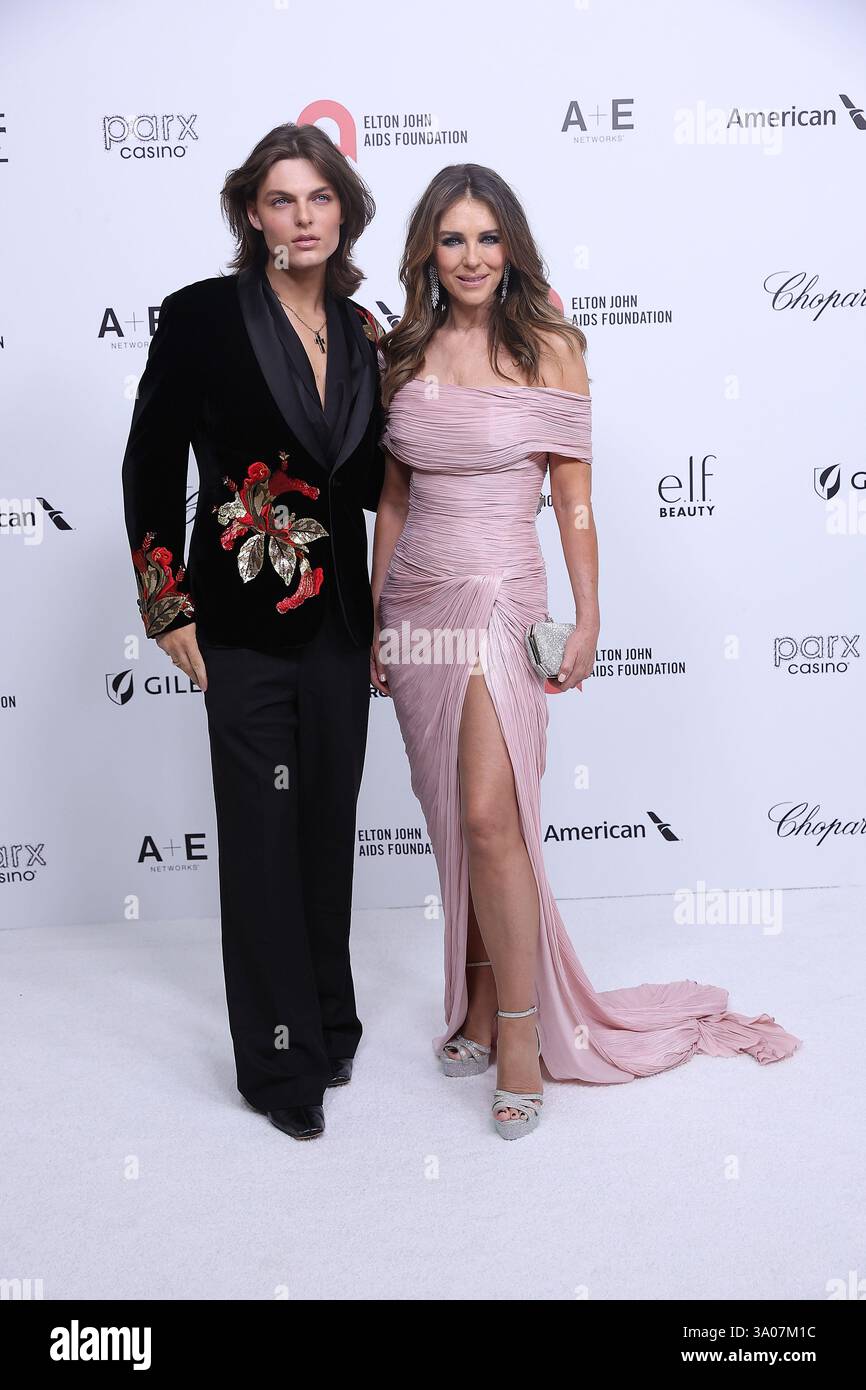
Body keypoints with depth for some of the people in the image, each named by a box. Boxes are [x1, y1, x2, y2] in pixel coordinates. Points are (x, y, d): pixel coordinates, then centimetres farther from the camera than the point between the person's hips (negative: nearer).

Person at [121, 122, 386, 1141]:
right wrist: (168, 606, -7)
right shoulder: (204, 315, -6)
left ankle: (328, 1021, 33)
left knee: (329, 823, 14)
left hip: (338, 616, 5)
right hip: (245, 623, -4)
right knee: (263, 834, 3)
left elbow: (372, 483, 10)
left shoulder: (362, 330, 8)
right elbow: (150, 464, -4)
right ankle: (283, 1059, 19)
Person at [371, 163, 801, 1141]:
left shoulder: (548, 347, 0)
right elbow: (392, 496, 13)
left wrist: (587, 616, -5)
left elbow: (573, 496, -1)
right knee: (450, 820, 9)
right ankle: (478, 1006, 24)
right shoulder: (405, 352, 10)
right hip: (416, 600, 4)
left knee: (489, 818, -13)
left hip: (500, 599, -4)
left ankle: (520, 1031, 3)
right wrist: (374, 615, 11)